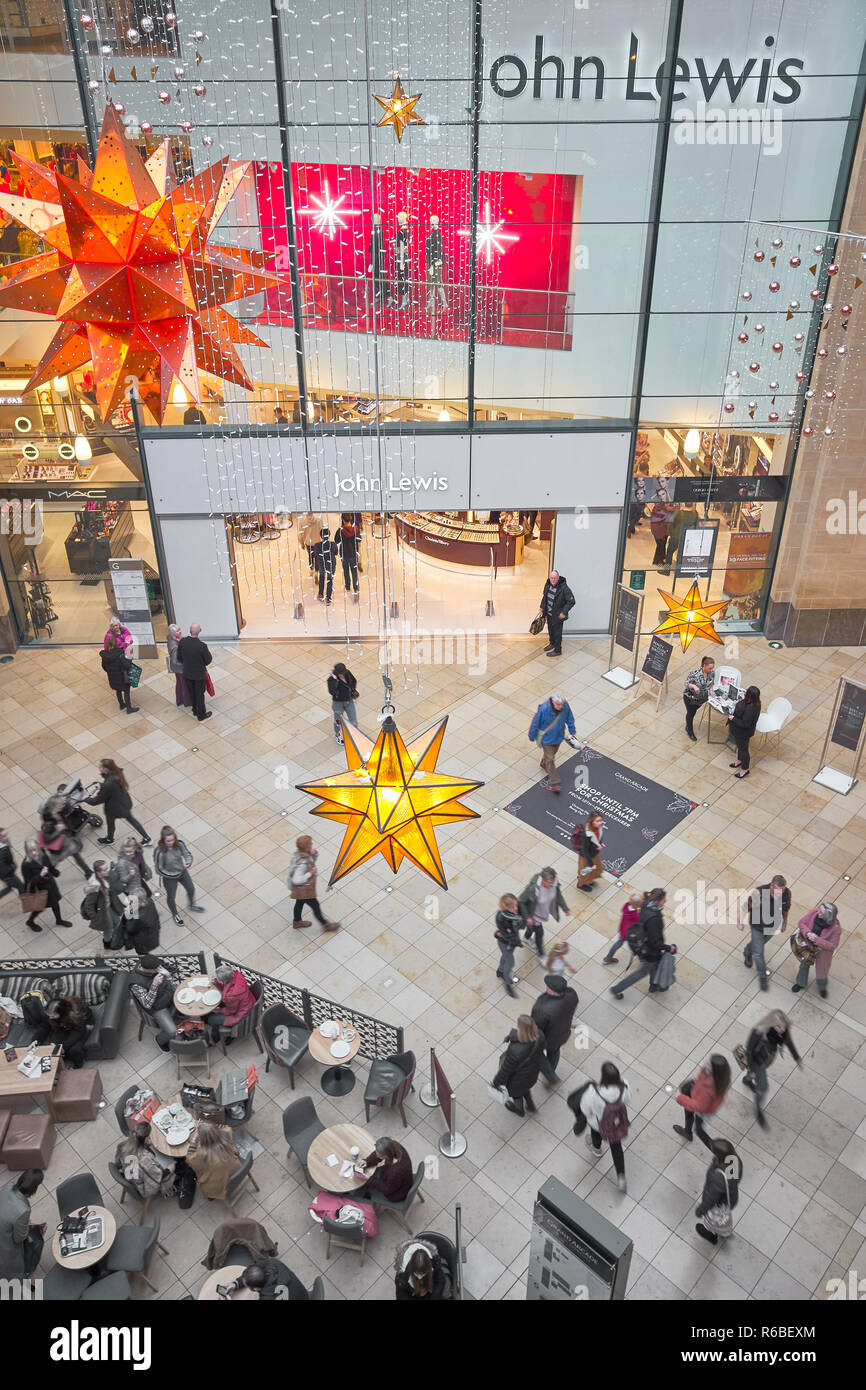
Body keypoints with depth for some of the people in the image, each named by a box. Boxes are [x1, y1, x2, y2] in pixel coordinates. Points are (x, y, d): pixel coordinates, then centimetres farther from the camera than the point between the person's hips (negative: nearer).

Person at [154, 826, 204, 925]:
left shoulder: (179, 844, -23)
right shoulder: (159, 852, -34)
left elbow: (187, 854, -15)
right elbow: (158, 869, -24)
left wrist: (188, 863, -37)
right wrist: (171, 876, -29)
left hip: (182, 871, 4)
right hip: (169, 877, -4)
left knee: (191, 889, 23)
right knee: (171, 897, 22)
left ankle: (191, 906, 57)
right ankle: (175, 914, 53)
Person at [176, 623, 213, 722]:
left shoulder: (182, 641, -19)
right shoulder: (201, 646, -32)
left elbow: (179, 657, -5)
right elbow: (209, 659, -18)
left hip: (187, 673, 4)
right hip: (199, 674, -4)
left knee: (192, 692, 26)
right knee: (200, 694, 16)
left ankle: (196, 710, 47)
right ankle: (201, 715, 34)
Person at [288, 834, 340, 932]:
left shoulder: (299, 853, -11)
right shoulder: (302, 863, -39)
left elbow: (312, 860, 8)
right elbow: (297, 880, -36)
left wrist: (315, 854, -13)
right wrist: (310, 873, -29)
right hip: (304, 889, -9)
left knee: (300, 903, 30)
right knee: (315, 906, 11)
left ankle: (297, 921, 53)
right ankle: (325, 925, 31)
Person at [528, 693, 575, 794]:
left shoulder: (566, 706, -23)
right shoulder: (544, 709, -36)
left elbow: (569, 718, -2)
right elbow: (535, 723, -20)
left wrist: (572, 732, 8)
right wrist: (532, 736, -7)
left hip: (558, 736, 5)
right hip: (546, 738, -5)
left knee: (553, 752, 28)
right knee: (550, 759, 2)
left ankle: (544, 765, 58)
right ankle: (555, 782, 14)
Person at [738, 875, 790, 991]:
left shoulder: (787, 893, -27)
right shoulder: (758, 894, -39)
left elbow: (786, 907, -2)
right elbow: (745, 908, -20)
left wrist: (785, 922, 12)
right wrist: (740, 923, -7)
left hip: (772, 927, 4)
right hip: (757, 927, -4)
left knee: (761, 942, 30)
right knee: (758, 953, 7)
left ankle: (748, 953, 61)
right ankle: (762, 976, 33)